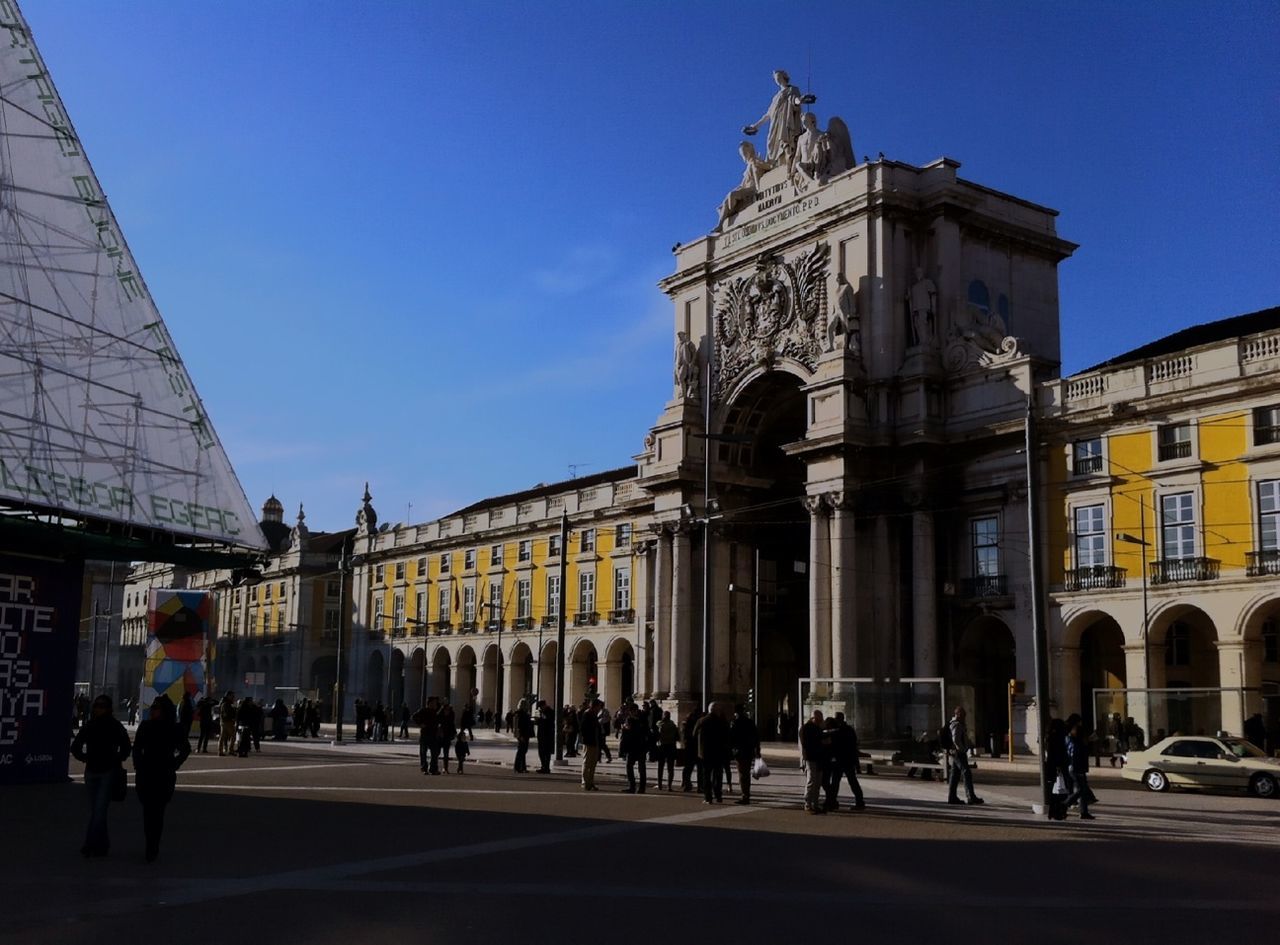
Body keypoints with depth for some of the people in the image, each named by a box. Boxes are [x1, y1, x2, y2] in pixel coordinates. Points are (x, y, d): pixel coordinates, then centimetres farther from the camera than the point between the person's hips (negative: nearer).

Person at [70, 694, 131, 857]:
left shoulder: (115, 726, -3)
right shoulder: (88, 726, 6)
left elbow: (125, 748, 5)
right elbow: (75, 747, 16)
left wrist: (116, 760, -2)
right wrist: (84, 757, 3)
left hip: (109, 772, -5)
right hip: (91, 771, 5)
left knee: (100, 808, -12)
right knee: (94, 810, 9)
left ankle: (91, 845, -13)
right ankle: (102, 845, 18)